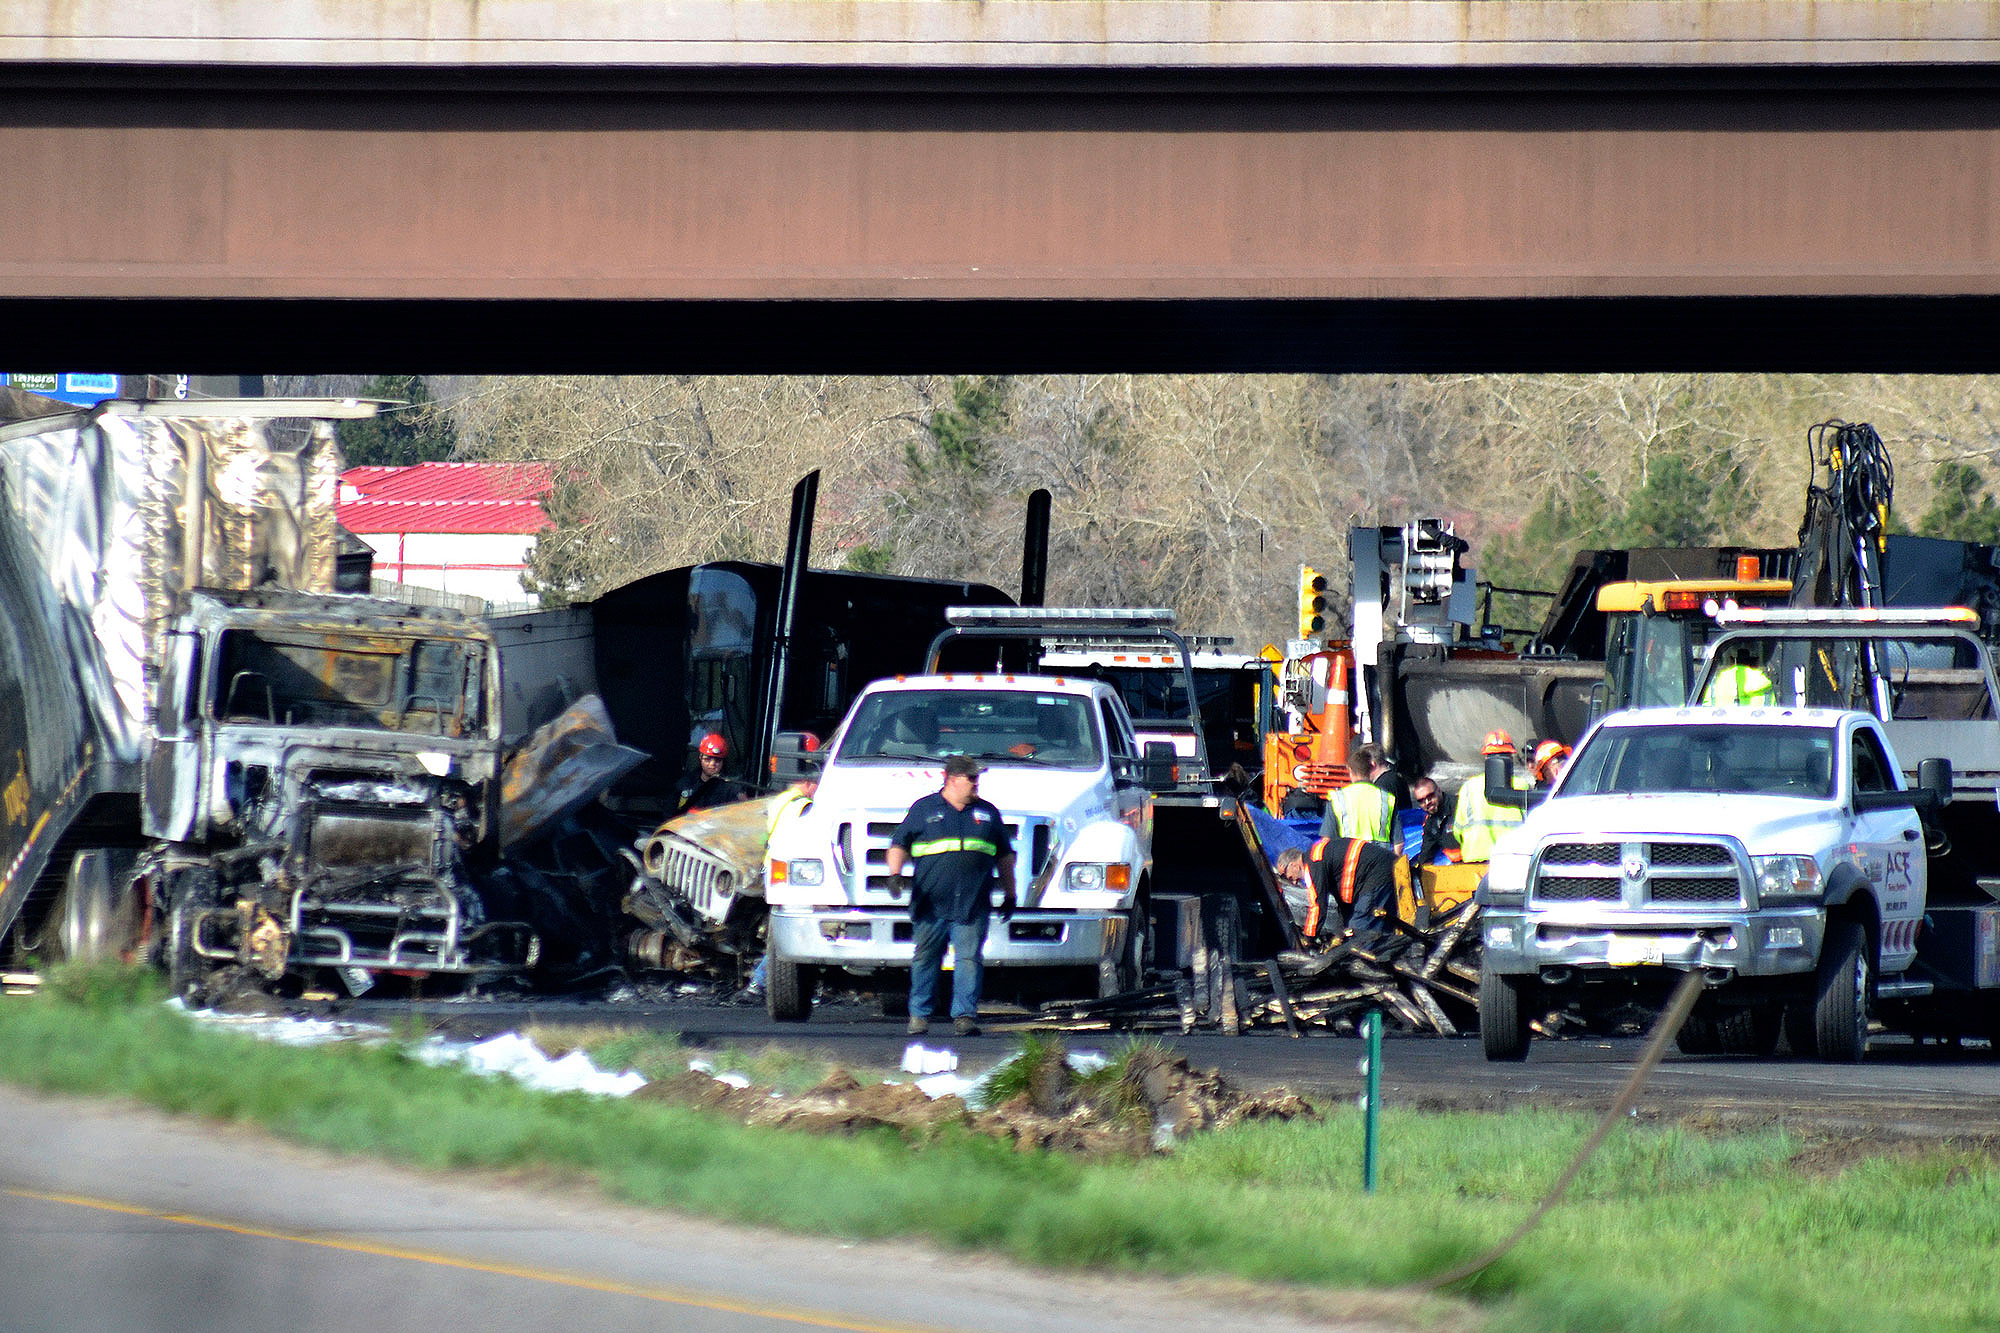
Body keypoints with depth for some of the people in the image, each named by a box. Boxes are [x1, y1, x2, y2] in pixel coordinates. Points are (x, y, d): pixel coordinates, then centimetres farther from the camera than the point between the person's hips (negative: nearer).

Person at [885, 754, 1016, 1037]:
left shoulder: (988, 813, 16)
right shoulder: (924, 809, 8)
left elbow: (1005, 856, 22)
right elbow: (899, 845, 7)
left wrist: (1009, 894, 19)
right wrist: (896, 874, -10)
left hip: (972, 905, 1)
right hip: (931, 904, -1)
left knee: (969, 958, -7)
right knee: (925, 960, 5)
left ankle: (965, 1015, -7)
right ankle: (919, 1015, 15)